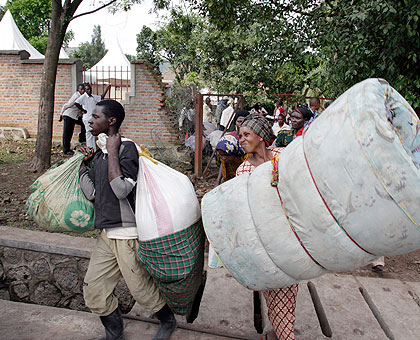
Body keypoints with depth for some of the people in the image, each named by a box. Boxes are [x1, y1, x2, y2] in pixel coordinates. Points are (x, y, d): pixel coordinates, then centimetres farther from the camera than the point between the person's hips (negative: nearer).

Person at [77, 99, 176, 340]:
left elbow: (121, 189, -26)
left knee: (142, 290, 6)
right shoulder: (99, 154, 12)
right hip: (107, 234, 8)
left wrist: (113, 151, -19)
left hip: (128, 234, -8)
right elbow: (91, 193, 7)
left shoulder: (127, 148, -13)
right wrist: (83, 163, 6)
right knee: (93, 291, 11)